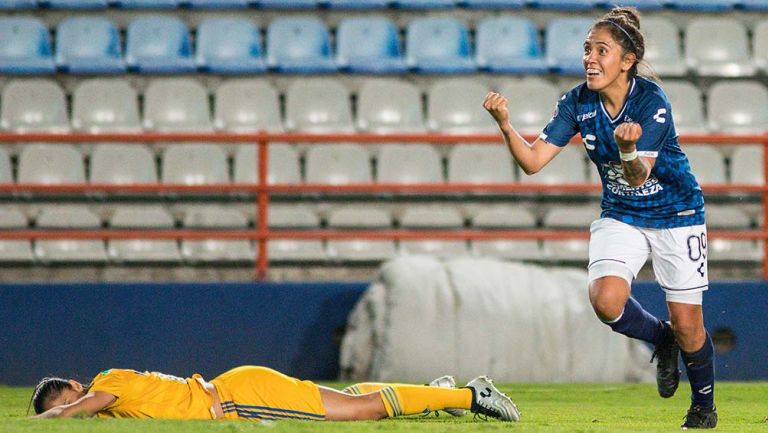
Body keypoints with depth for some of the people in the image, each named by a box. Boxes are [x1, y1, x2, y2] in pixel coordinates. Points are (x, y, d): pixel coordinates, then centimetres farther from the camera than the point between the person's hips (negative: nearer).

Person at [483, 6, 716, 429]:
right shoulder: (578, 103, -10)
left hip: (676, 216, -4)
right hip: (620, 216, 4)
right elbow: (533, 160, -15)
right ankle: (660, 338, 11)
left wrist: (629, 149, -54)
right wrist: (505, 125, -31)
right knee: (605, 299, -22)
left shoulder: (651, 101, -24)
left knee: (687, 326, -1)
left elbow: (639, 176, -32)